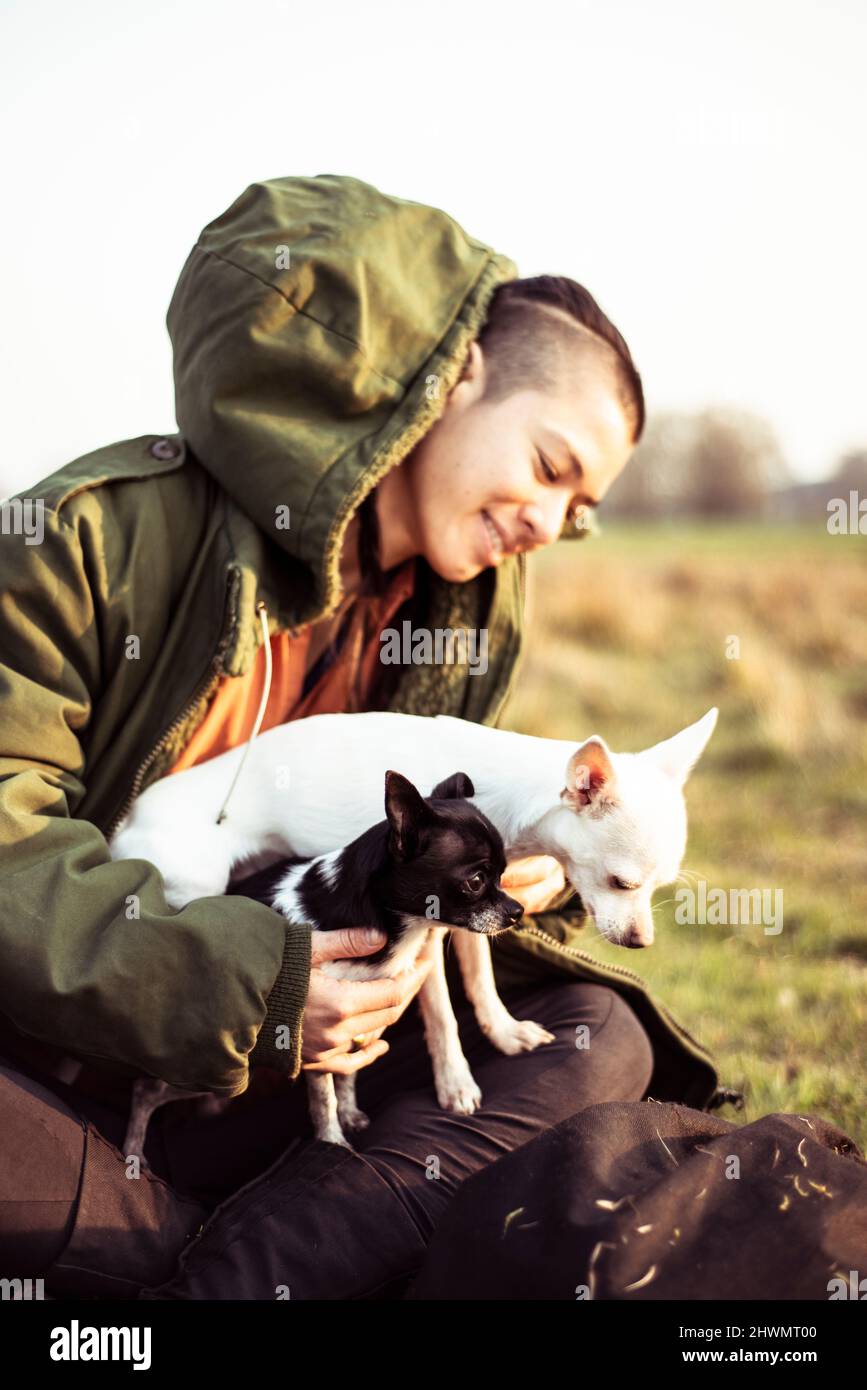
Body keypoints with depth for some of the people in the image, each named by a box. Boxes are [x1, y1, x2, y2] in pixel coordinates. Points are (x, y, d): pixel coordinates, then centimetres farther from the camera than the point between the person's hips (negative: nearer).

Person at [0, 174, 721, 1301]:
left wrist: (502, 877, -8)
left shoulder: (474, 622, 8)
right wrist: (228, 977, -28)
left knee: (598, 1038, -11)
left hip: (278, 1066, 7)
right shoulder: (110, 529, -14)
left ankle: (234, 1273, -24)